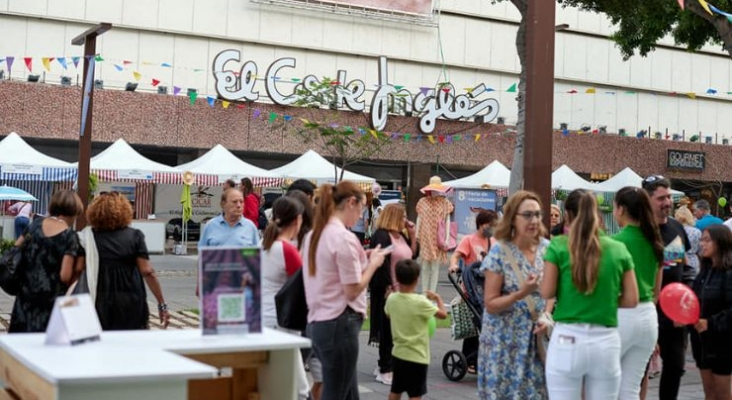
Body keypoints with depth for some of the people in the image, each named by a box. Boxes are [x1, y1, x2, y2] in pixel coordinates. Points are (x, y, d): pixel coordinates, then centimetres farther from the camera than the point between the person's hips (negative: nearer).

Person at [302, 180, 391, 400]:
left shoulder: (314, 235, 11)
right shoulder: (344, 238, -16)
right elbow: (353, 290, -16)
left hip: (318, 323, 9)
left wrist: (362, 260, 13)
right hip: (340, 324, -9)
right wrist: (373, 263, -3)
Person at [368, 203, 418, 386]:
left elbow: (413, 254, 19)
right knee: (388, 329, -4)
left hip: (402, 290, 9)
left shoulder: (401, 235, 15)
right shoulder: (381, 236, -14)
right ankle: (385, 370, 2)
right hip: (389, 290, -9)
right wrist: (388, 288, -23)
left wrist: (412, 234, 9)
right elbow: (382, 264, -20)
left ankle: (385, 364, 25)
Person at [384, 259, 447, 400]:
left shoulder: (392, 299, -4)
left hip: (398, 353, 6)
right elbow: (443, 314, -10)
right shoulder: (420, 301, -20)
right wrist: (438, 298, 7)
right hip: (417, 356, -6)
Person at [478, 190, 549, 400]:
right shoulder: (499, 253, -10)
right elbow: (491, 304, -10)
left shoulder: (547, 248, 2)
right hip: (506, 340, -3)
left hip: (540, 337, 4)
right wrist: (521, 293, -24)